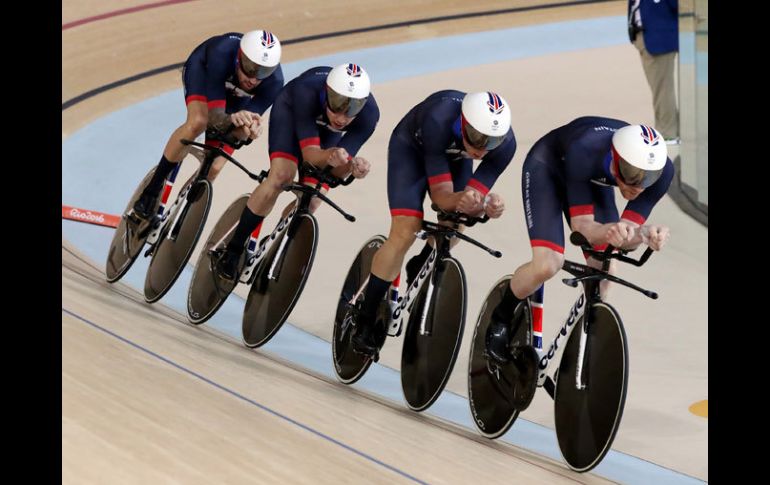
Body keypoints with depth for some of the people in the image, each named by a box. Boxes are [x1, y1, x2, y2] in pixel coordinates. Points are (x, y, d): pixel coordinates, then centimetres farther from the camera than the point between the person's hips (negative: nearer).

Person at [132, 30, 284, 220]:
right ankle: (151, 191, -20)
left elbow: (238, 132, -33)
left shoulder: (274, 82, -37)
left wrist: (249, 129, -57)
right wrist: (231, 119, -65)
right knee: (198, 122, -34)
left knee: (213, 168, -10)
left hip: (236, 95, 3)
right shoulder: (221, 52, -43)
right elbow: (215, 117, -43)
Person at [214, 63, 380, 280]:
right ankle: (233, 251, -13)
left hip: (328, 130, 3)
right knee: (281, 176, -25)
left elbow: (337, 170, -34)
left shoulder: (369, 114, -37)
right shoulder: (308, 91, -44)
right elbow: (310, 153, -44)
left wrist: (352, 166, -56)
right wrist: (330, 155, -65)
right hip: (292, 109, -3)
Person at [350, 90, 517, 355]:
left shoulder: (504, 143, -33)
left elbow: (474, 195, -29)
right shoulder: (438, 121, -43)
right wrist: (460, 200, -58)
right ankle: (365, 321, -8)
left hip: (454, 153, 5)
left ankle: (418, 268, 29)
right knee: (405, 232, -17)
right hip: (412, 146, -5)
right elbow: (441, 195, -38)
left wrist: (487, 204, -50)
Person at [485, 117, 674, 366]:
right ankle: (501, 318, 7)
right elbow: (582, 226, -38)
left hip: (593, 179, 5)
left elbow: (624, 237, -27)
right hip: (547, 168, -5)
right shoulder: (585, 152, -43)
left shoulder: (661, 169, -32)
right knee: (547, 265, -22)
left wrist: (644, 234, -51)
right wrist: (608, 231, -61)